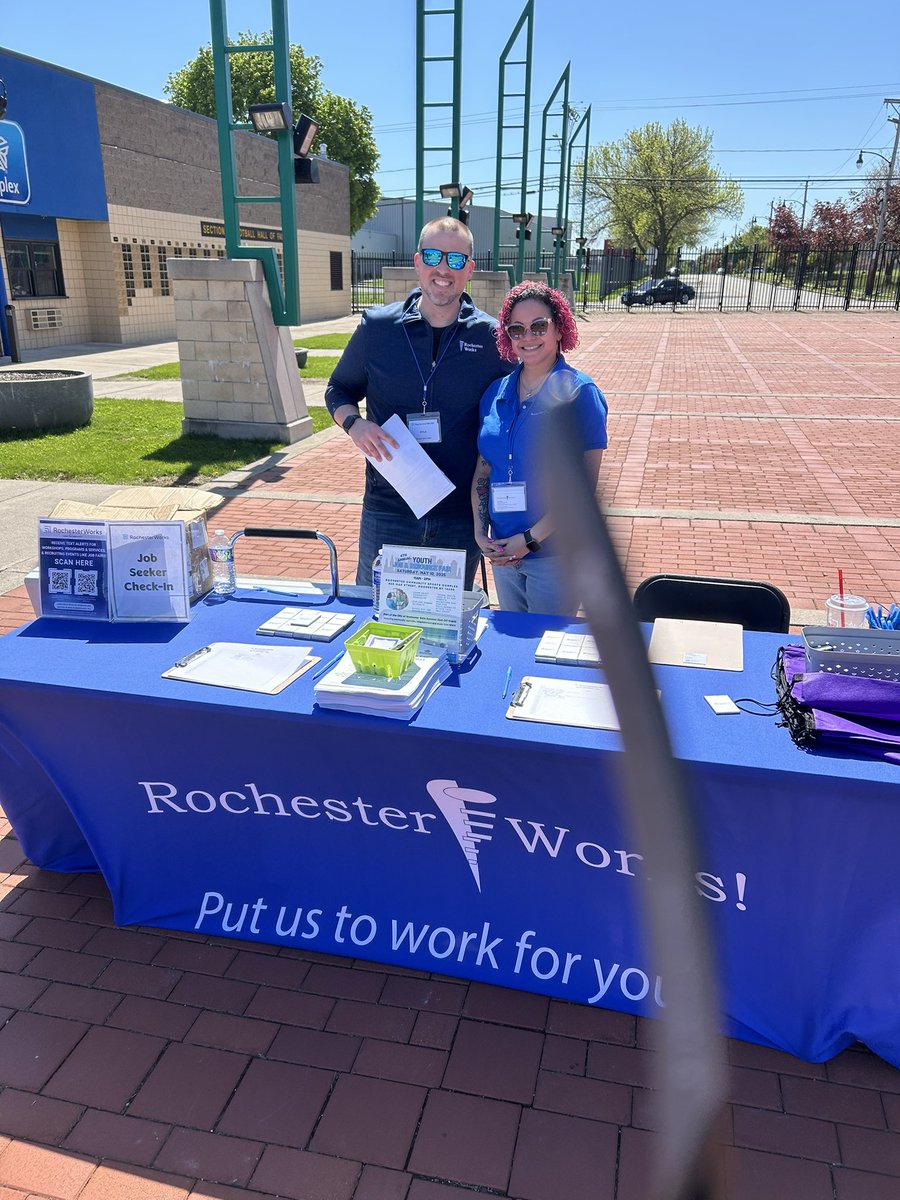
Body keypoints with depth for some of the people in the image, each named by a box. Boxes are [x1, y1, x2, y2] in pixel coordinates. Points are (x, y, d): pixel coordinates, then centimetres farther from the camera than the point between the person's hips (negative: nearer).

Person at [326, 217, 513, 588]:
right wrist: (354, 423, -12)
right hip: (387, 512, 0)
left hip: (461, 517, 0)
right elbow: (338, 390, 12)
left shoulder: (491, 337, -1)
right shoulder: (377, 327, 0)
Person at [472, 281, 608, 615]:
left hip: (555, 551, -5)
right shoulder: (496, 393, 7)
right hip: (502, 550, 5)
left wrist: (530, 540, -16)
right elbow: (483, 469, 11)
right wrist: (480, 531, -1)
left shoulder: (579, 393, -10)